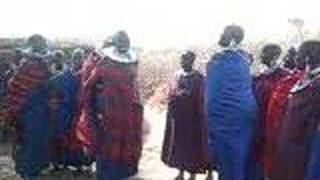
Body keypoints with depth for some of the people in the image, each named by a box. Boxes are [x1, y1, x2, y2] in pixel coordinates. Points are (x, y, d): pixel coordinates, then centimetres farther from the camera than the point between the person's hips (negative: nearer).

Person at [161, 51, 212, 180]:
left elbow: (200, 99, -8)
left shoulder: (198, 78, -6)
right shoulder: (178, 76, 8)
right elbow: (172, 95, 8)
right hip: (178, 115, 5)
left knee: (192, 141, 1)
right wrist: (171, 113, 2)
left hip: (192, 116, -5)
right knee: (178, 141, 9)